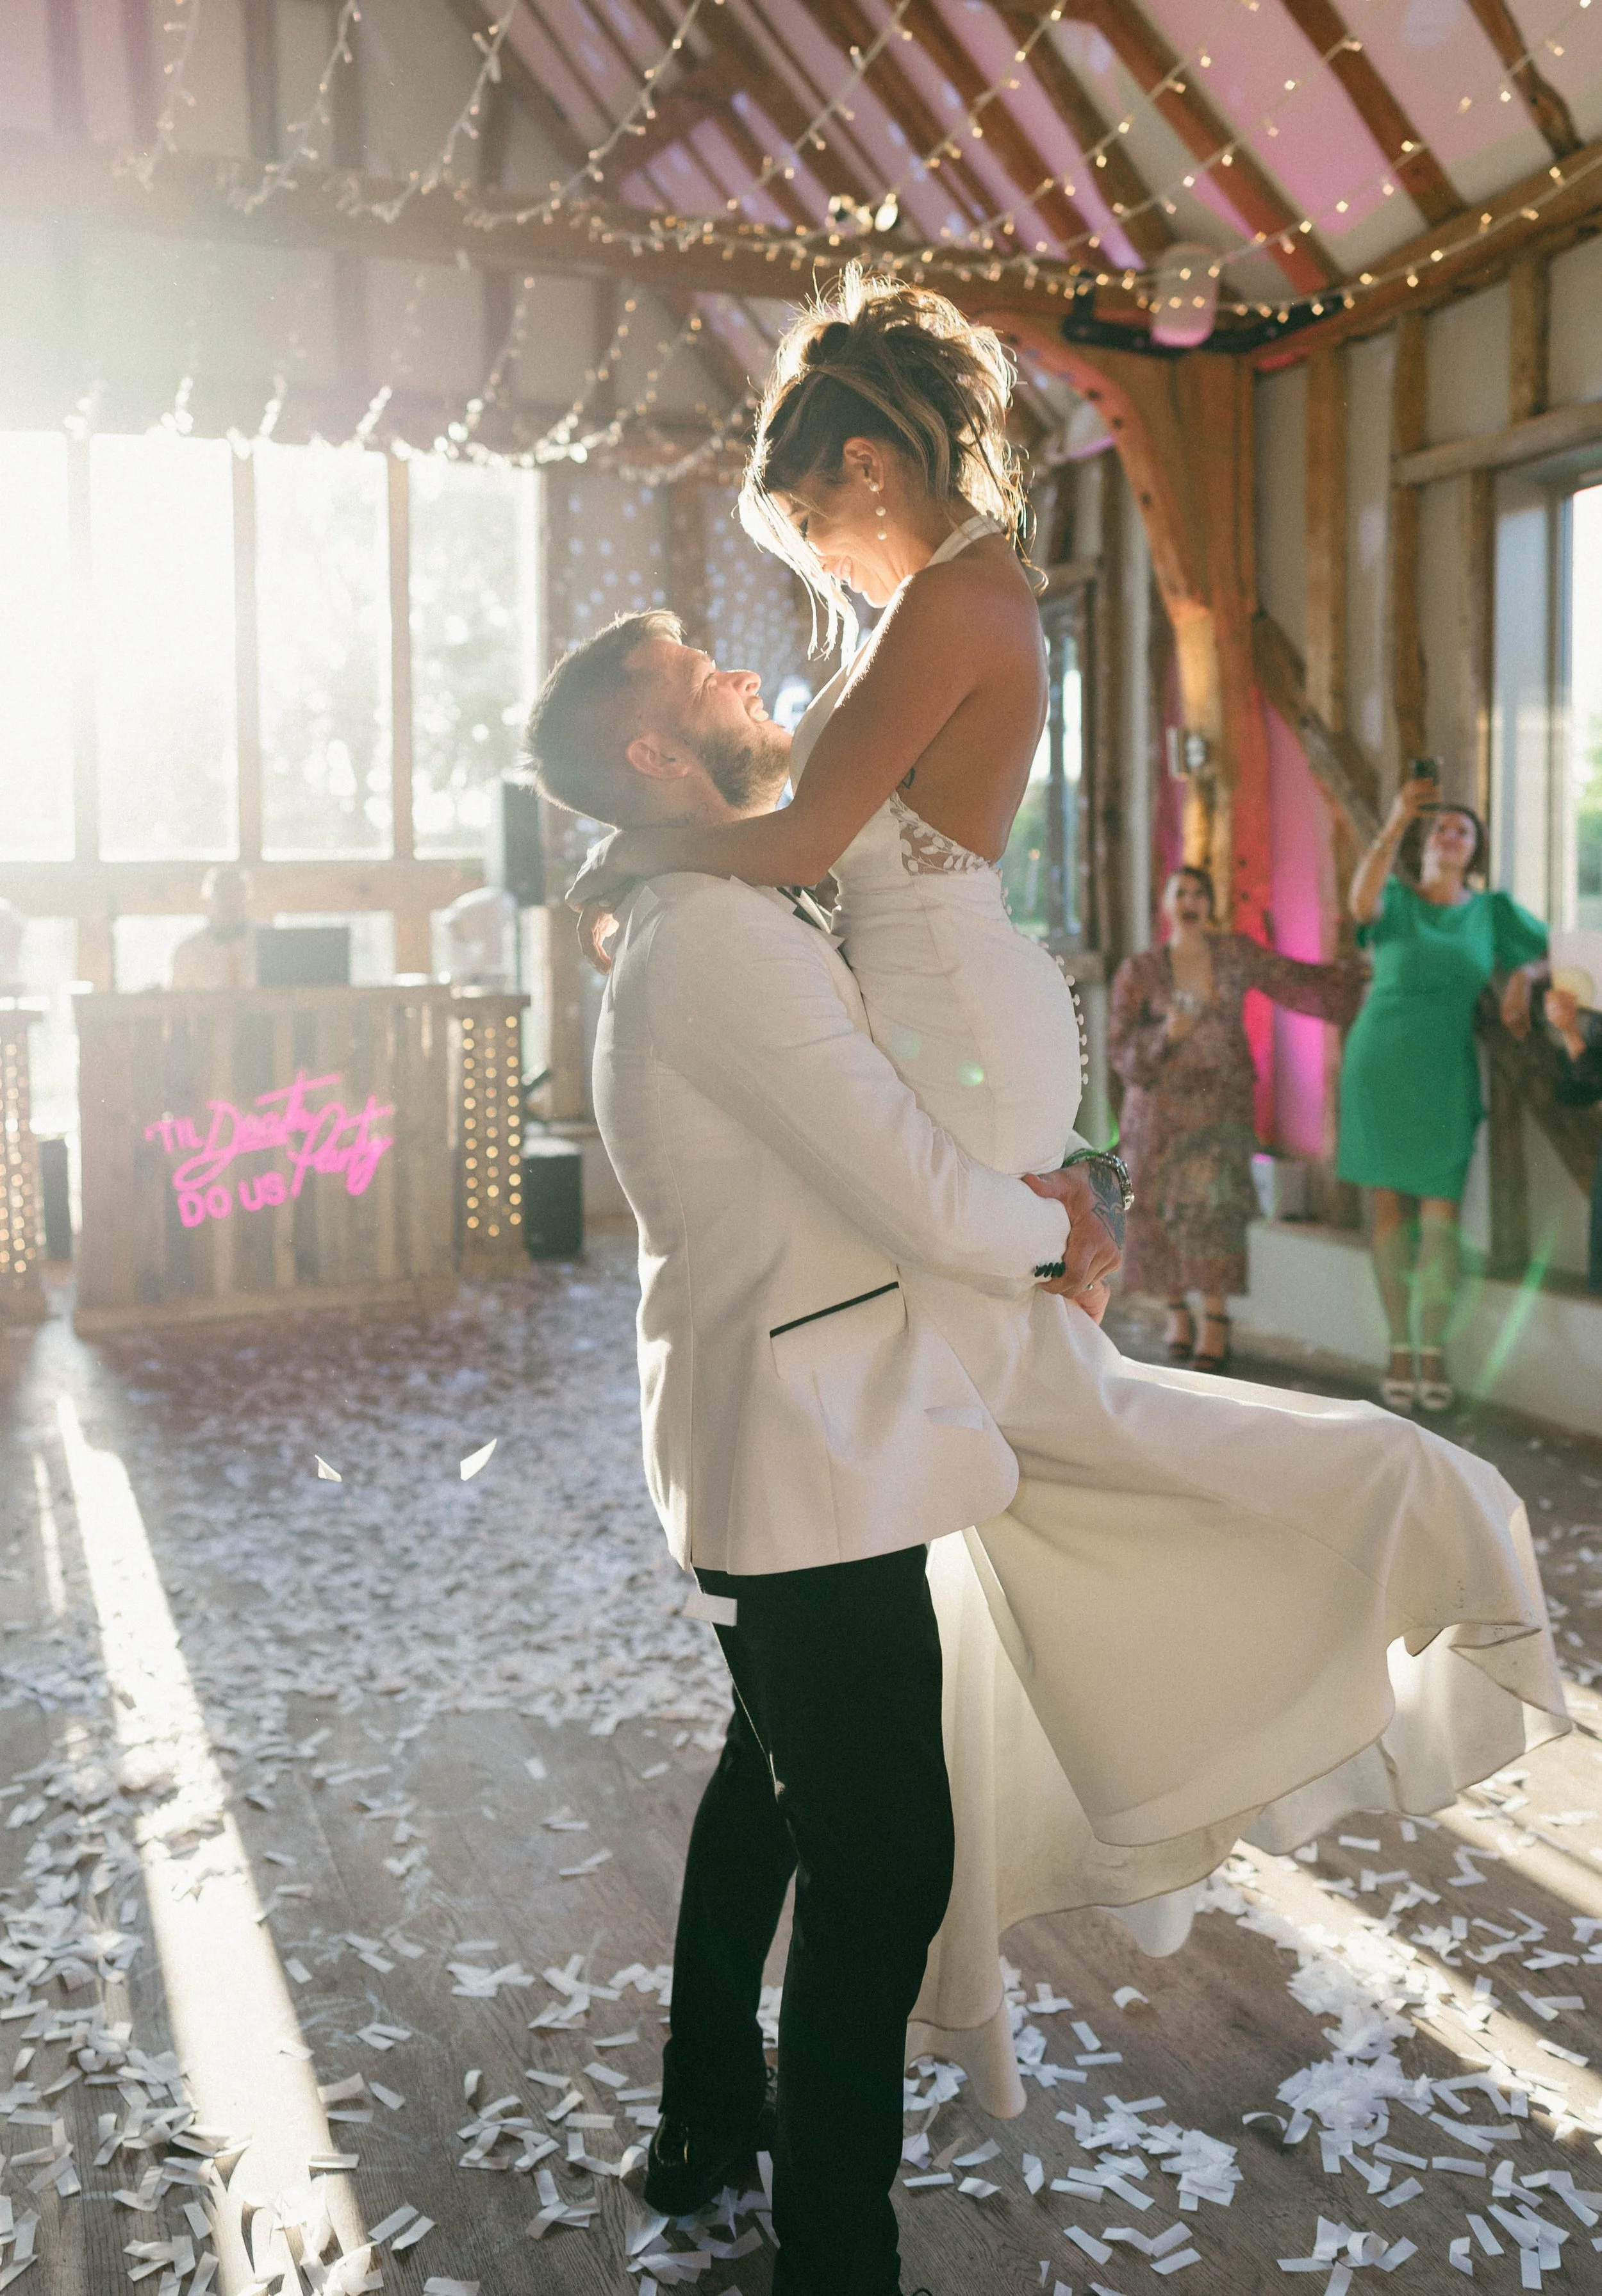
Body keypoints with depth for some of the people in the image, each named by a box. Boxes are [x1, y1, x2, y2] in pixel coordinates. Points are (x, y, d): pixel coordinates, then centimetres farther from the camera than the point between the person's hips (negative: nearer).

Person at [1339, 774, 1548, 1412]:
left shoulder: (1492, 909, 10)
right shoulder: (1396, 901, 4)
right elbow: (1362, 903, -20)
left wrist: (1523, 976, -8)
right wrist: (1396, 822, -28)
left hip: (1446, 1076, 1)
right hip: (1379, 1068, -1)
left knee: (1441, 1213, -6)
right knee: (1389, 1208, 2)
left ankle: (1434, 1353, 2)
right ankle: (1399, 1347, 10)